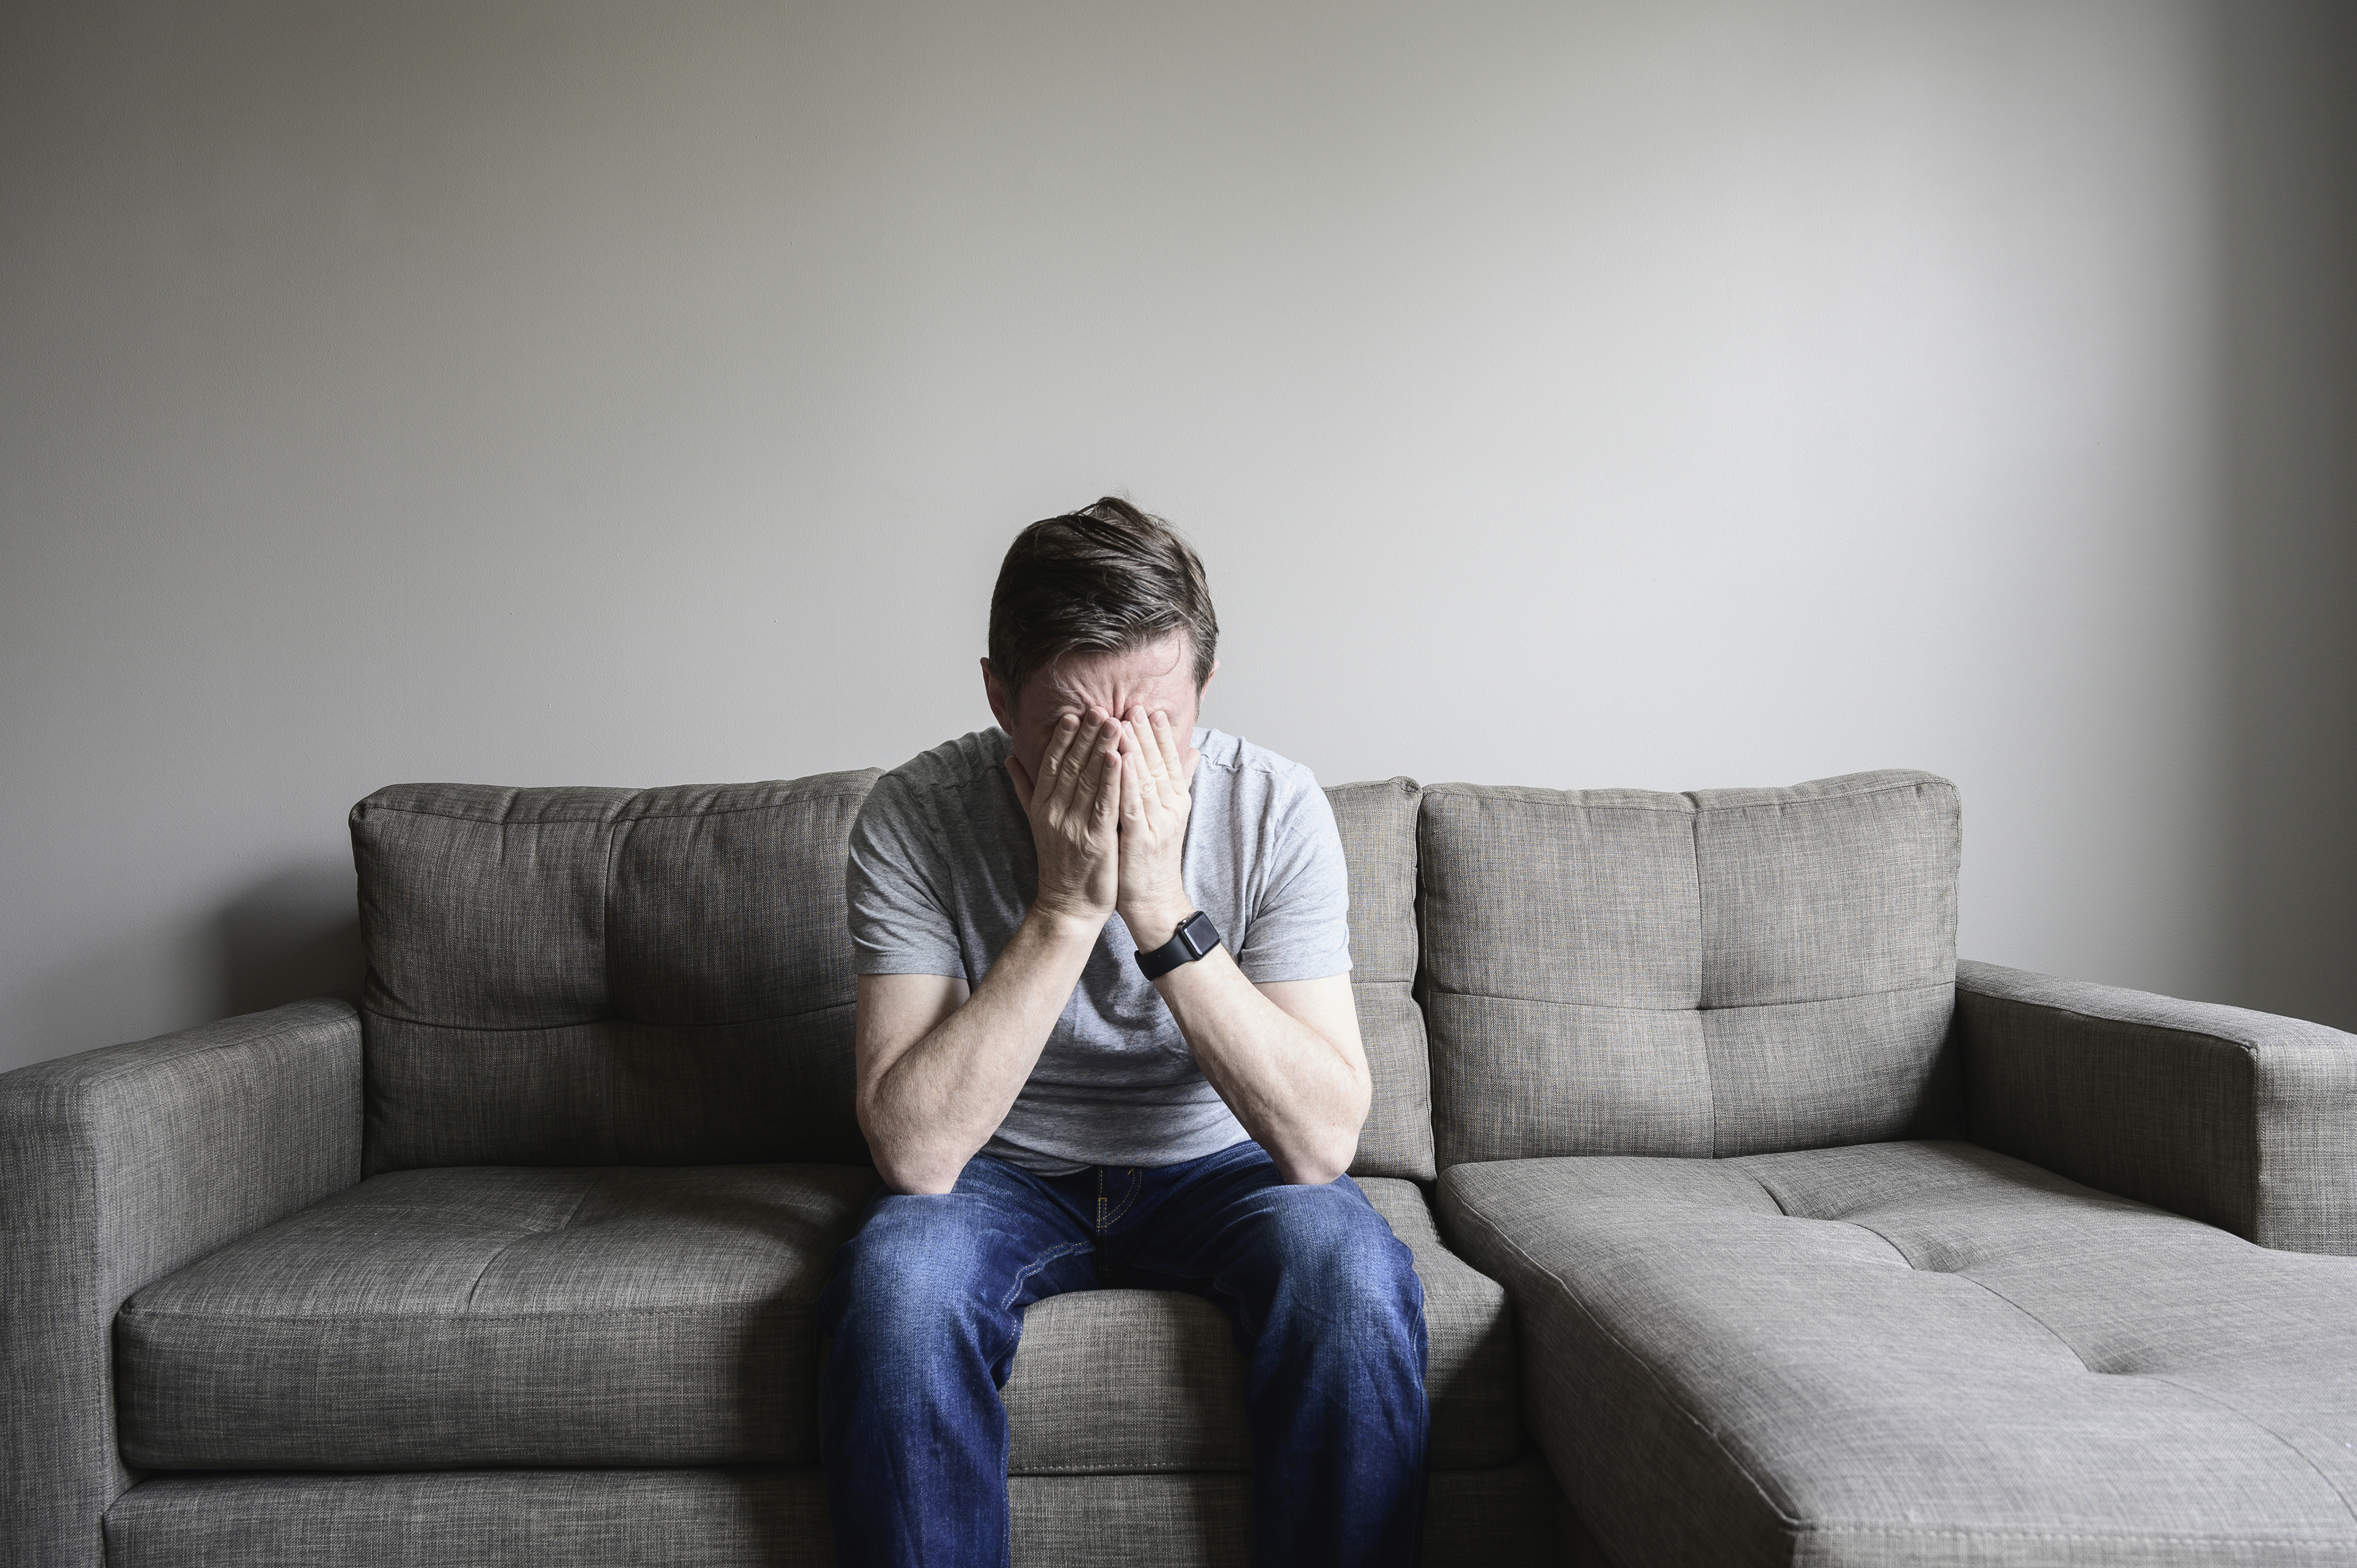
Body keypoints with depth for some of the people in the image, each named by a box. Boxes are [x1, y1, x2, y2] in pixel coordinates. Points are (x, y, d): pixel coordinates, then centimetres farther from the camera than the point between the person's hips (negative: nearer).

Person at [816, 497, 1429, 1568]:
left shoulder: (1275, 809, -18)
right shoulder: (915, 818, -19)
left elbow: (1321, 1143, -25)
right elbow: (914, 1154, -27)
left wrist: (1162, 908, -34)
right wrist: (1066, 909, -34)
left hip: (1213, 1170, 0)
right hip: (1005, 1178, 0)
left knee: (1349, 1270, -30)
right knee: (897, 1279, -31)